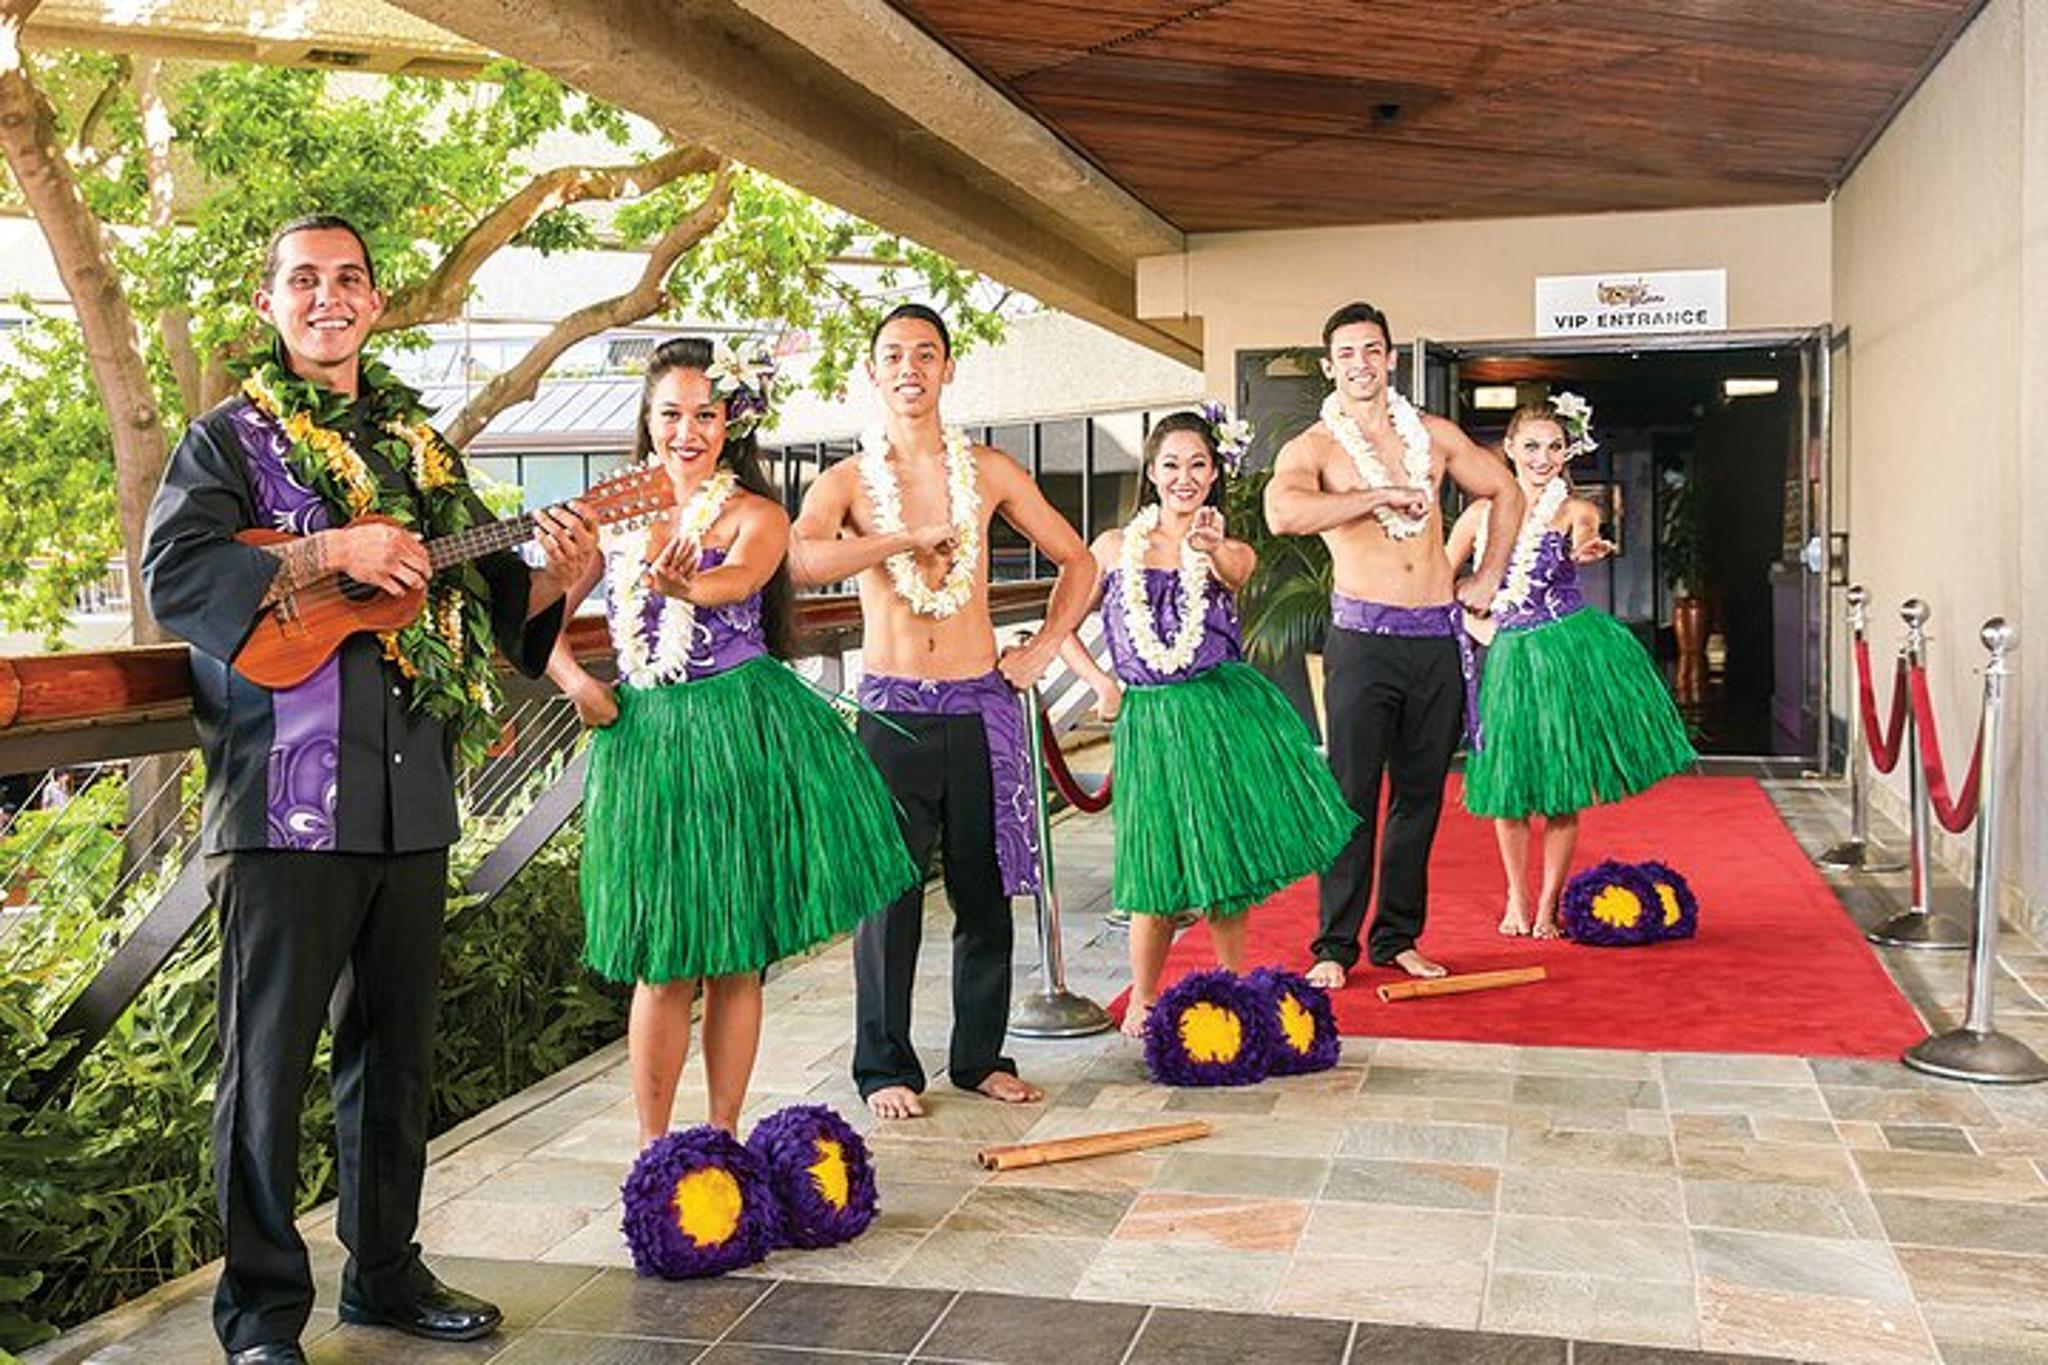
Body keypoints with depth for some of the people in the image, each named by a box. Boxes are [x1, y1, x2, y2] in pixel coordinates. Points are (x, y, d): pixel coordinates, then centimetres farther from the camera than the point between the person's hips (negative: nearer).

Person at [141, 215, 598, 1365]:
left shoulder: (420, 447, 17)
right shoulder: (232, 438, 2)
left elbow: (490, 599, 19)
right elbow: (174, 577, -12)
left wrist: (557, 577, -1)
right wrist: (331, 552, -20)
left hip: (412, 796, 5)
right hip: (285, 799, -5)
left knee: (398, 1049, 13)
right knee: (271, 1057, 0)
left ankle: (386, 1271, 27)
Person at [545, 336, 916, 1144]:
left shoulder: (757, 514, 1)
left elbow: (740, 579, -23)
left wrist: (687, 583, -44)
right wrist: (575, 681, -7)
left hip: (741, 736, -1)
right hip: (645, 737, 2)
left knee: (736, 960, 5)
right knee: (664, 966, 2)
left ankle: (724, 1138, 18)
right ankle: (653, 1149, 13)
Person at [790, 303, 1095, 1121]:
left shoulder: (988, 473, 8)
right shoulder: (848, 480, 3)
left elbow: (1077, 562, 16)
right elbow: (798, 560, -18)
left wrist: (1040, 651, 6)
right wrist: (909, 537, -17)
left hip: (980, 707, 2)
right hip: (892, 710, -2)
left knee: (986, 891, 7)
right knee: (888, 893, -1)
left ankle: (980, 1056, 21)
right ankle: (885, 1068, 12)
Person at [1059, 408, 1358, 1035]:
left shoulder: (1231, 551, 5)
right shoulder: (1115, 547, 6)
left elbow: (1233, 571, -21)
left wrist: (1209, 546, -44)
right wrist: (1101, 684, -2)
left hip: (1226, 708, 1)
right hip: (1153, 720, -1)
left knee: (1226, 856, 4)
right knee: (1163, 863, -2)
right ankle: (1142, 999, 16)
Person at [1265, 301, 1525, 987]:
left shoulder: (1433, 434, 11)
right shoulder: (1312, 447, -2)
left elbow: (1506, 492, 25)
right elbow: (1282, 512, -25)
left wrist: (1488, 579, 17)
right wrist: (1383, 495, -20)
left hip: (1439, 638, 4)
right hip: (1364, 638, -4)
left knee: (1420, 795, 9)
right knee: (1353, 796, -3)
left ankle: (1398, 938, 19)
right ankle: (1335, 946, 6)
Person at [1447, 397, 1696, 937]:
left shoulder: (1574, 510, -1)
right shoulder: (1481, 513, 5)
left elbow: (1581, 542, -26)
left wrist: (1587, 550, -47)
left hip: (1570, 649, -2)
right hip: (1510, 655, 2)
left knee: (1561, 788, 1)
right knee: (1507, 781, 3)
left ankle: (1548, 905, 16)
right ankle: (1516, 897, 24)